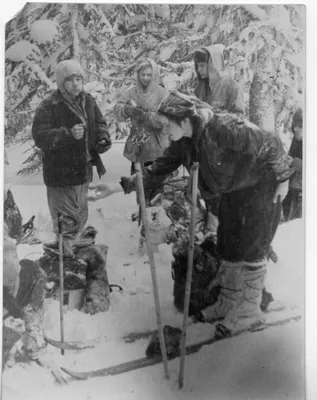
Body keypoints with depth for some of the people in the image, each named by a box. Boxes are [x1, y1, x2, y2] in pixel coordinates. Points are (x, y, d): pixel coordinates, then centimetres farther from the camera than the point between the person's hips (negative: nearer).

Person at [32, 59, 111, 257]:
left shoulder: (88, 101, 4)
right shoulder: (48, 106, -15)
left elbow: (100, 123, 18)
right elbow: (40, 137, -20)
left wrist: (103, 138, -3)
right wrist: (68, 134, -32)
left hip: (83, 170, 7)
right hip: (60, 173, -7)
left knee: (81, 213, 23)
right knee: (66, 217, 2)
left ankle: (72, 242, 45)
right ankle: (64, 247, 24)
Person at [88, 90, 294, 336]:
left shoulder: (226, 129, -33)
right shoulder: (184, 142, -10)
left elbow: (272, 144, -24)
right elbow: (160, 168, -8)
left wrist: (283, 179, -13)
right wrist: (120, 186, -15)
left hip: (260, 188, -7)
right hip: (233, 192, 7)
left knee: (252, 250, 2)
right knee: (228, 249, 13)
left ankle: (249, 308, 21)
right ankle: (227, 304, 29)